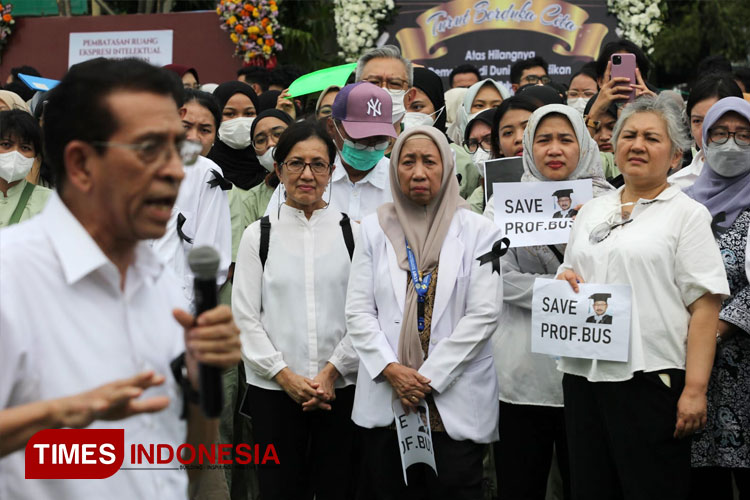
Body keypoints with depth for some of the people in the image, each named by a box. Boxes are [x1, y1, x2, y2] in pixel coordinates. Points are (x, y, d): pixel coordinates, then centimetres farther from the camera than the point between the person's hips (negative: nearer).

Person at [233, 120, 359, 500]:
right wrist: (285, 376, -7)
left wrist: (331, 373, -7)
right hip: (273, 389, 0)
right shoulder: (258, 235, 4)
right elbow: (245, 317, 1)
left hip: (341, 388, 0)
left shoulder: (352, 232, 5)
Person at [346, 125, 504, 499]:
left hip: (456, 404, -2)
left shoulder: (477, 231, 1)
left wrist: (430, 377, -12)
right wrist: (391, 369, -11)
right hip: (385, 401, 2)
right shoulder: (375, 228, 8)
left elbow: (483, 314, -6)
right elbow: (358, 311, 4)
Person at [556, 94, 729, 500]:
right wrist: (564, 280, 1)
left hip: (651, 378, -5)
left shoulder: (687, 214, -1)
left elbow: (705, 307, -8)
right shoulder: (591, 211, 15)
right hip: (584, 375, 5)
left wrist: (695, 390, -16)